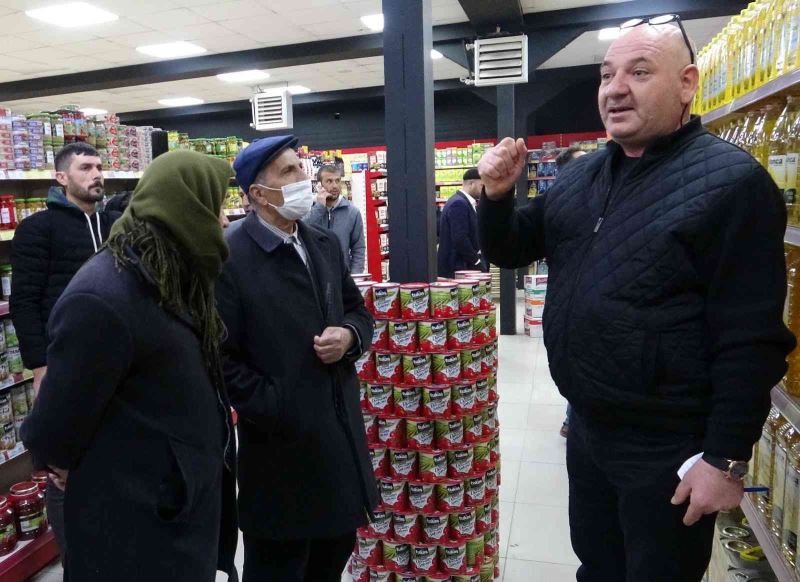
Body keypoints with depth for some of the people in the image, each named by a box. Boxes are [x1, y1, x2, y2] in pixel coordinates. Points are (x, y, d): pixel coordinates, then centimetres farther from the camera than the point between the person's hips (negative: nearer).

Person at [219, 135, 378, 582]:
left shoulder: (326, 244, 8)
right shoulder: (232, 259, -15)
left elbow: (358, 309, 15)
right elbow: (222, 357, -15)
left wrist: (349, 335, -6)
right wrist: (272, 408, -17)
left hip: (341, 430, 7)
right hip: (282, 438, -6)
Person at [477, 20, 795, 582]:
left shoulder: (730, 180, -16)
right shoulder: (580, 176, 5)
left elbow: (751, 338, -18)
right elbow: (511, 250, 12)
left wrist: (726, 458, -17)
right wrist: (498, 195, -8)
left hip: (669, 448, -6)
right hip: (587, 427, 7)